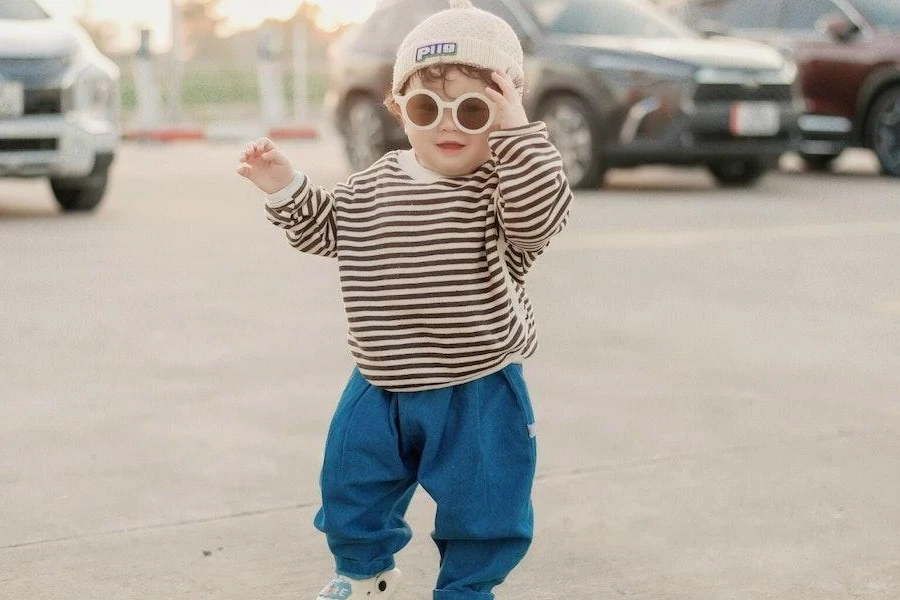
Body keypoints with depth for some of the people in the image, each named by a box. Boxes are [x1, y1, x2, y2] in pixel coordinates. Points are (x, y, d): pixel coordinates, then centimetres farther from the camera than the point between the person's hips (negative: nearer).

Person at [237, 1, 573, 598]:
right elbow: (323, 229, 17)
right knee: (351, 490, 19)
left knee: (480, 513, 8)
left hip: (477, 393, -4)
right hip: (381, 391, 4)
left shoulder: (506, 184, -15)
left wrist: (518, 133, -38)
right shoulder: (370, 189, 1)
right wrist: (286, 188, 4)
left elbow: (539, 216, -36)